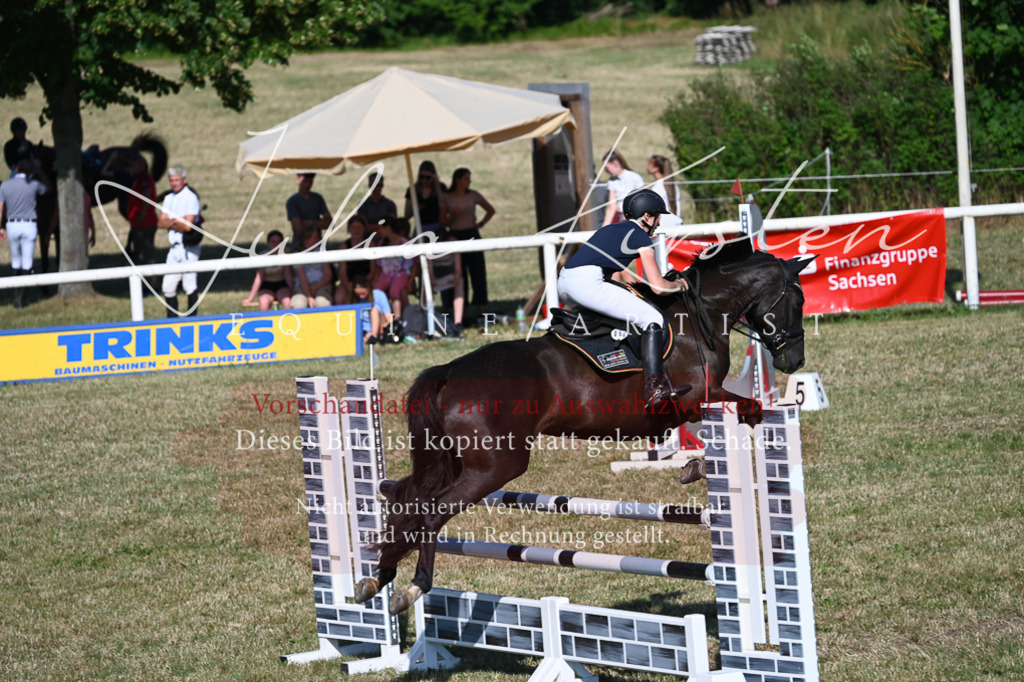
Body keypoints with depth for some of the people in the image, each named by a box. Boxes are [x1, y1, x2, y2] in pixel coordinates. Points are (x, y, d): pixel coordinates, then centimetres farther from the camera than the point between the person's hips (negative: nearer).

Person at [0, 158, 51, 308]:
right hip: (29, 226, -2)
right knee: (27, 263, -1)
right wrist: (39, 170, 23)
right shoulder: (33, 185, -4)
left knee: (16, 261, 15)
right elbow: (49, 188, 17)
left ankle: (16, 296, 13)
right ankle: (21, 297, -8)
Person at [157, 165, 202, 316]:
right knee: (168, 286, 8)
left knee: (190, 285, -4)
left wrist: (170, 223, -3)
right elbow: (160, 223, 6)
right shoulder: (169, 198, 14)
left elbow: (187, 226, -17)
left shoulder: (191, 198, -9)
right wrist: (177, 221, -10)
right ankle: (171, 318, 17)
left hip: (188, 247, -7)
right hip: (174, 246, 7)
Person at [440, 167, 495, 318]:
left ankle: (481, 305, 2)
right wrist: (453, 215, -15)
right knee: (459, 275, -1)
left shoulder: (473, 195, 5)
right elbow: (443, 223, 2)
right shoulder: (447, 199, 1)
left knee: (478, 271, -1)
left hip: (472, 236, 1)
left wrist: (481, 224, 4)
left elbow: (490, 210, 17)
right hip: (455, 236, -1)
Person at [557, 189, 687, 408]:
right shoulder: (641, 237, 5)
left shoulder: (611, 229, 28)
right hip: (587, 281, -9)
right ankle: (656, 389, -15)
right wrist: (678, 285, 21)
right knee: (652, 318, -5)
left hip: (563, 283, 9)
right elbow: (658, 286, 2)